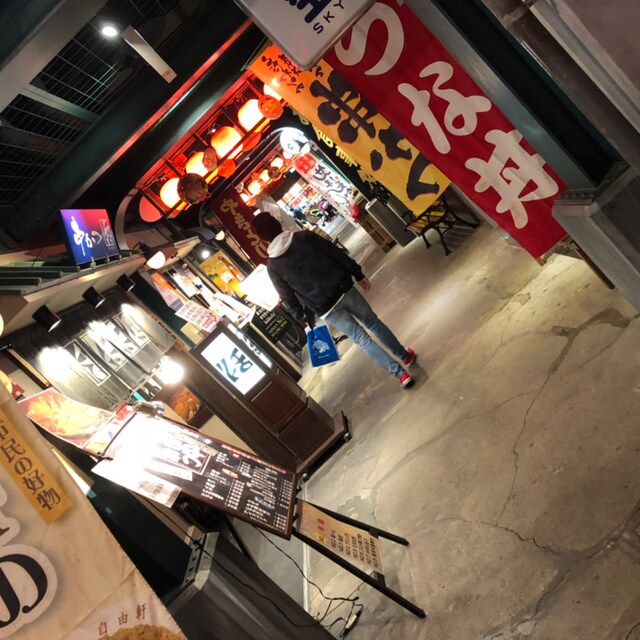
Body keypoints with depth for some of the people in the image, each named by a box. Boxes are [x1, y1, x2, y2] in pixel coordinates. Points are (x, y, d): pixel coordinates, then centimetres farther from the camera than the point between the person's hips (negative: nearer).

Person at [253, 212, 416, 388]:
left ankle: (400, 373, 12)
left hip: (325, 309, -1)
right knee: (373, 322, 22)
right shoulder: (304, 236, -3)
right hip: (344, 289, 1)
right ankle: (405, 356, 38)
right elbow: (337, 253, -3)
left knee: (361, 339, 11)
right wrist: (358, 274, 6)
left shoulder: (272, 268, -4)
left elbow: (288, 298, 0)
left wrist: (303, 317, 15)